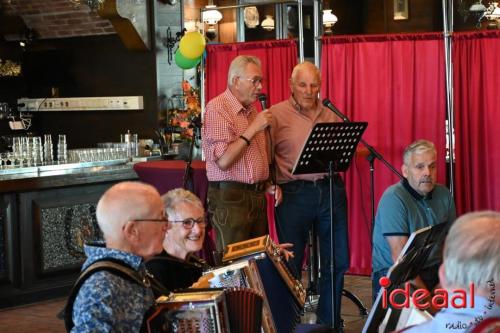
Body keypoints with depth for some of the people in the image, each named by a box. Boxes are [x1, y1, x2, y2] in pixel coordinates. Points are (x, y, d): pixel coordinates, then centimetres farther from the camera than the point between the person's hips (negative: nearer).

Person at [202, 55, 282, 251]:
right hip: (231, 198, -8)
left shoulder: (252, 110, 17)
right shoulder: (217, 108, -10)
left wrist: (268, 185, 11)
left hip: (257, 197, 8)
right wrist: (253, 129, -17)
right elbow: (224, 161, -20)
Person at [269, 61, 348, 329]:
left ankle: (329, 322, 23)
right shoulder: (277, 114, -1)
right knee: (291, 264, 4)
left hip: (331, 189, 4)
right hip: (294, 193, -4)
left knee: (338, 261, 9)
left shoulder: (332, 115, 13)